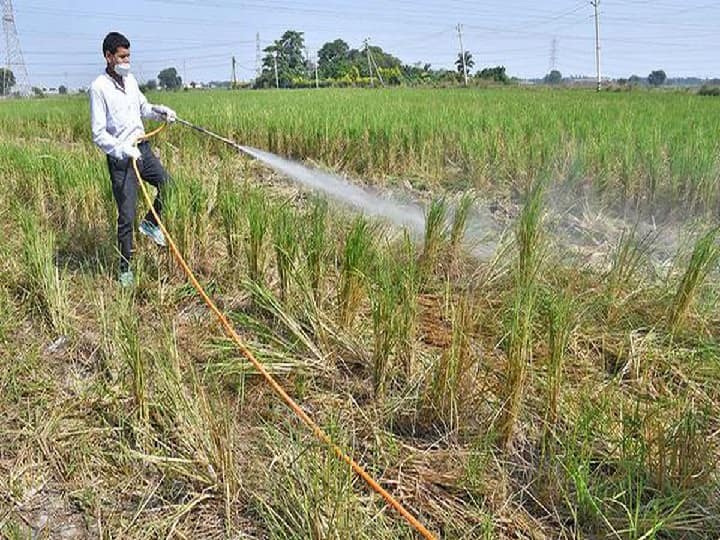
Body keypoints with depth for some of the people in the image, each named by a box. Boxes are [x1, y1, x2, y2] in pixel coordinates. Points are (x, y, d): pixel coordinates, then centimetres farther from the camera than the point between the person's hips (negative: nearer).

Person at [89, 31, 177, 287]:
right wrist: (123, 150, -28)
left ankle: (150, 223, 31)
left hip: (142, 148, 6)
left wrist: (159, 111, 5)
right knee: (126, 216, -2)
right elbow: (98, 134, -15)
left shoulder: (130, 80, 7)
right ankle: (125, 269, 11)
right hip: (120, 159, -6)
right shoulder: (99, 87, -12)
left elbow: (143, 108, 24)